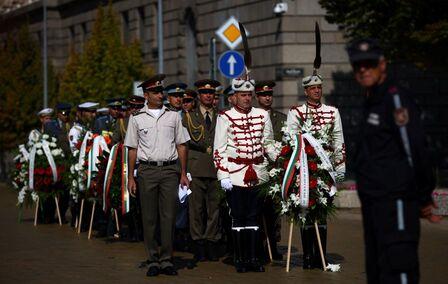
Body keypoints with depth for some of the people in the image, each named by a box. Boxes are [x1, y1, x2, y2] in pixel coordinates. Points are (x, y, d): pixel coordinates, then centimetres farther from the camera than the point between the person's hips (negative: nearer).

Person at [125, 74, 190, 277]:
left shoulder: (173, 116, 9)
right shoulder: (137, 119, 6)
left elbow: (181, 146, 11)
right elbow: (132, 149, 7)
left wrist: (183, 173, 6)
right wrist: (131, 177, 2)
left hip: (170, 170, 1)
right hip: (147, 170, -1)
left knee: (169, 216, -1)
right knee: (149, 217, 2)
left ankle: (166, 260, 5)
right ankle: (153, 260, 8)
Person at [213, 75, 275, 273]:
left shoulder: (262, 115, 8)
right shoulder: (225, 117, -2)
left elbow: (268, 145, 15)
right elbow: (219, 149, -3)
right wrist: (223, 176, -8)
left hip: (258, 173, 3)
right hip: (235, 173, -3)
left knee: (254, 216, 4)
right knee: (238, 217, 1)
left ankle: (253, 258, 8)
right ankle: (240, 259, 7)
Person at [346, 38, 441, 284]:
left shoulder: (396, 98, -13)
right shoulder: (372, 101, 17)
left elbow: (415, 149, -19)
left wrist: (424, 198, -16)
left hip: (396, 205, -10)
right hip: (373, 203, 10)